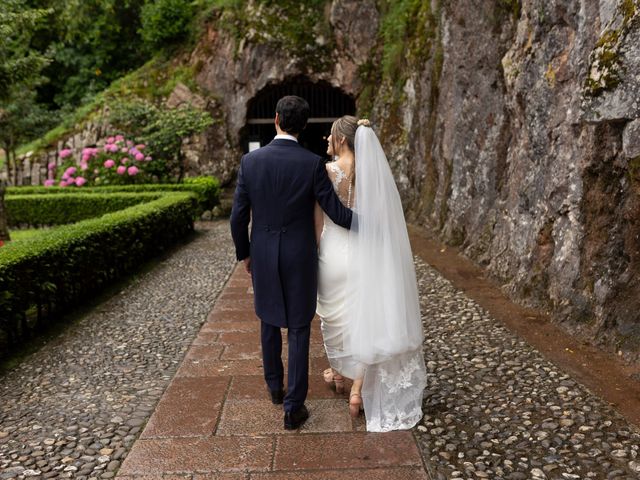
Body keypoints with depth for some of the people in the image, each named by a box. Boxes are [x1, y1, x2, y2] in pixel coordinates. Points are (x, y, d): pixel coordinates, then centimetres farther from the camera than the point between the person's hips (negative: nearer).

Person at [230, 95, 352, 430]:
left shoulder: (250, 161, -7)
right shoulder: (313, 163, -13)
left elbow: (238, 217, -4)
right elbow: (337, 213, -11)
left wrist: (244, 254, 13)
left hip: (263, 256, 2)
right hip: (300, 258, -2)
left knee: (269, 322, 23)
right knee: (298, 331, 7)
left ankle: (274, 386, 39)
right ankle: (293, 408, 11)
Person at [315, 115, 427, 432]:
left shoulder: (327, 171, -13)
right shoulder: (373, 170, -2)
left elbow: (318, 219, -10)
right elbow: (378, 216, 2)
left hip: (334, 250, -3)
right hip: (364, 251, 3)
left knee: (335, 314, 18)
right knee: (364, 316, 10)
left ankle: (338, 373, 37)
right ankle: (358, 389, 6)